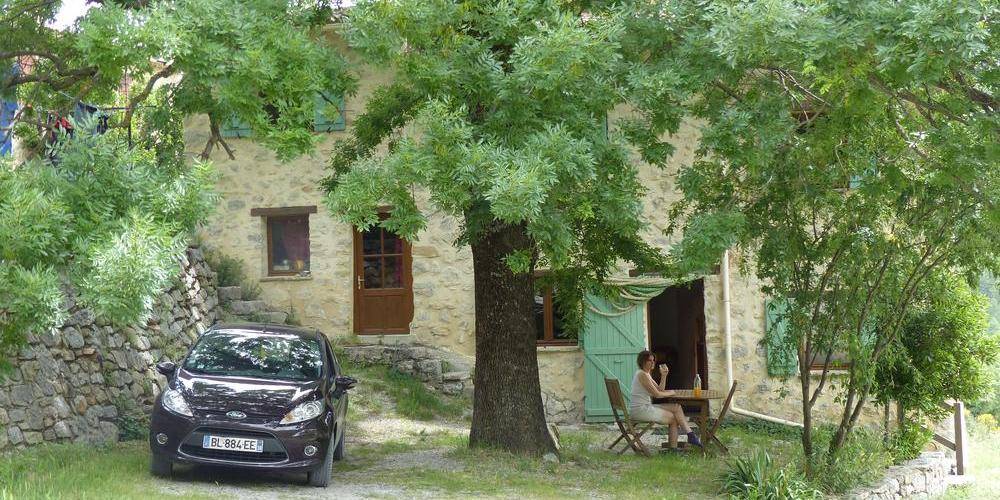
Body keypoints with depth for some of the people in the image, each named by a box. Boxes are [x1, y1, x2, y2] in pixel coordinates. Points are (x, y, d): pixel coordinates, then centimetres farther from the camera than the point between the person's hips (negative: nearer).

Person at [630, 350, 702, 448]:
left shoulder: (647, 374, 18)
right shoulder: (642, 374, -15)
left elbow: (660, 389, 15)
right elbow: (656, 394, -17)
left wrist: (663, 375, 4)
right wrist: (670, 393, 1)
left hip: (646, 407, 10)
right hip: (640, 410, -10)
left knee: (677, 407, 2)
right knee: (673, 418, -7)